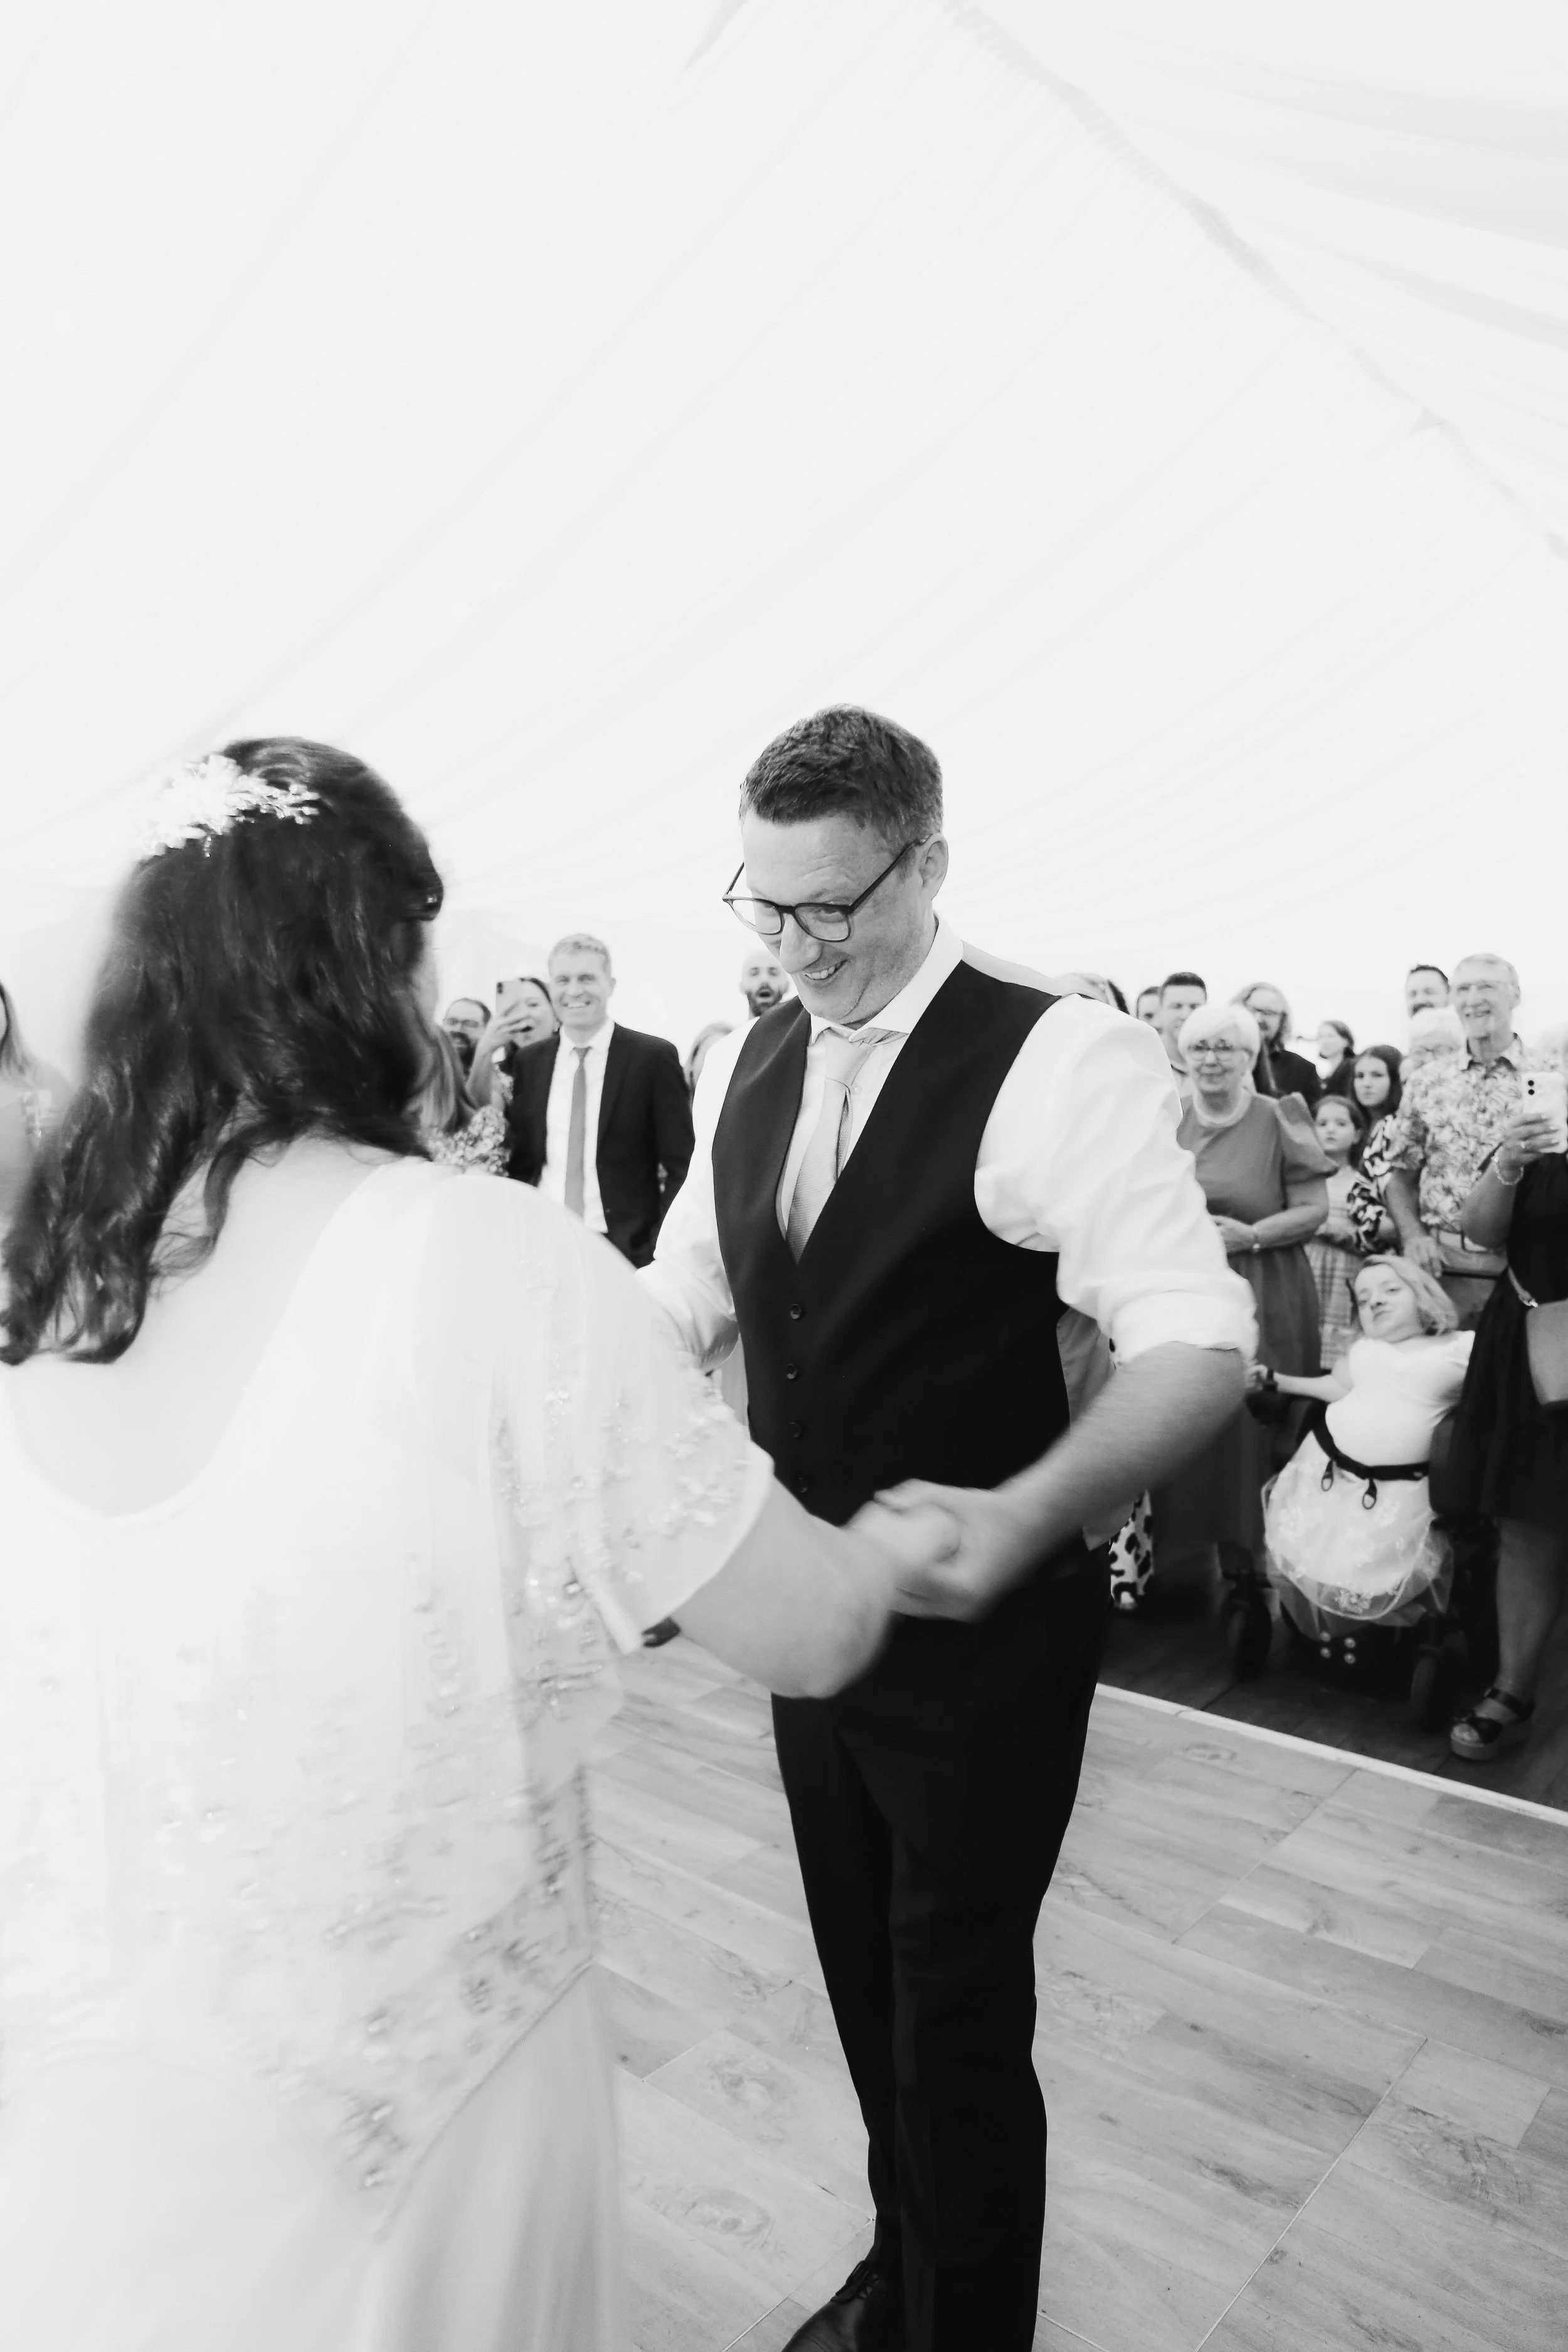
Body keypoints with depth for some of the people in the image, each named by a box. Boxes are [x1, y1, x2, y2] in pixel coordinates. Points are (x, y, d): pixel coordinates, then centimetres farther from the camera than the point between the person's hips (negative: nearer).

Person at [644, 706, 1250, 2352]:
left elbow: (1196, 1338, -23)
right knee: (864, 1978, 25)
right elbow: (687, 1291, 10)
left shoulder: (1057, 1060, -20)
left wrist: (1023, 1517, -38)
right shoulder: (746, 1064, 1)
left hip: (982, 1627, -6)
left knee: (958, 2014, 11)